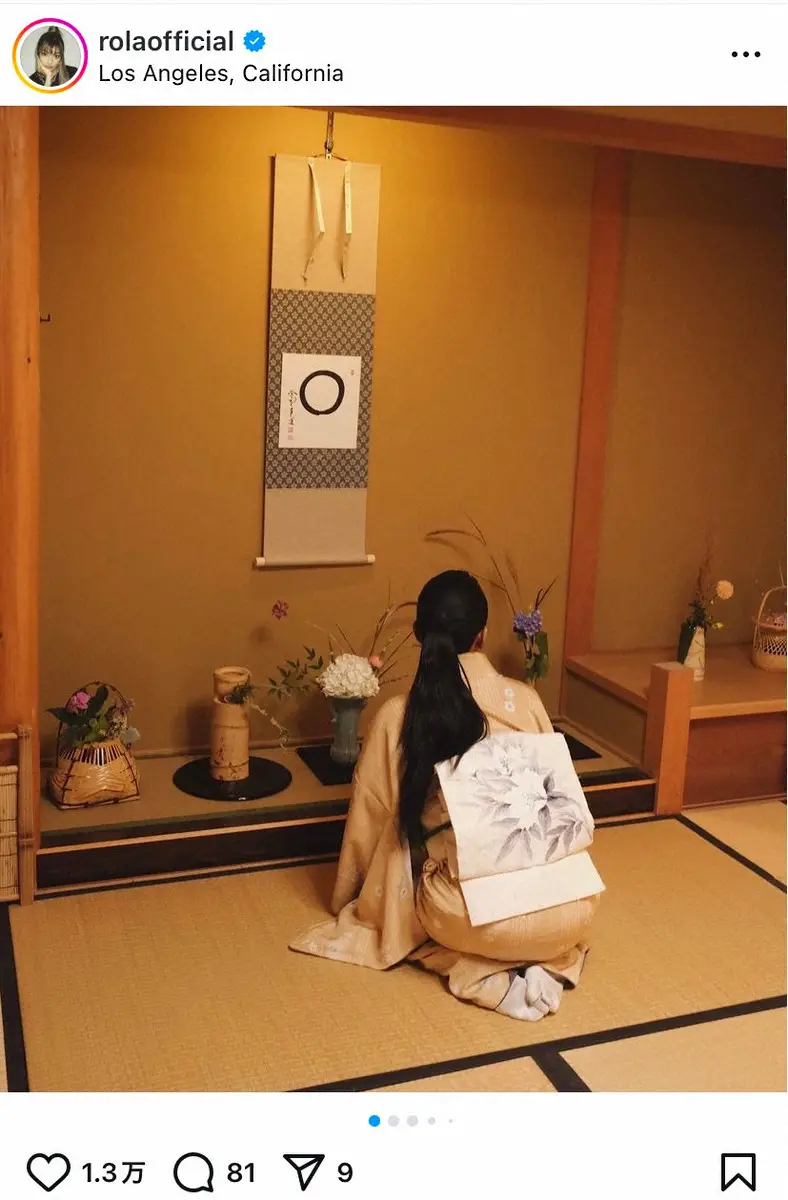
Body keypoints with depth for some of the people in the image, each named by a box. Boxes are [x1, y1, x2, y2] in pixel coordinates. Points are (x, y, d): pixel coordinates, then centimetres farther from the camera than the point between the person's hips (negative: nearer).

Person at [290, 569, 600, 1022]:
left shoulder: (397, 717, -5)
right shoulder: (525, 701, -3)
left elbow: (369, 821, 7)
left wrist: (347, 900, 26)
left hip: (461, 913, 0)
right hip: (553, 913, 0)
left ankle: (491, 977, 6)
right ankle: (545, 964, 5)